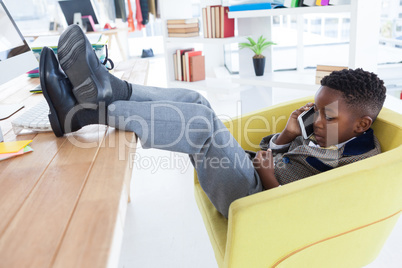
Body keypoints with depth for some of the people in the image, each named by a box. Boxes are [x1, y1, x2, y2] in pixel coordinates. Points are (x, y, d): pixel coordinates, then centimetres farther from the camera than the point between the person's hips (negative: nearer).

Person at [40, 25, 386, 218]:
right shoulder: (322, 136, 14)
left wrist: (273, 181, -16)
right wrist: (287, 135, -2)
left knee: (202, 121, -31)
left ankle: (87, 112, -29)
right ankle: (106, 88, -22)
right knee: (193, 100, -4)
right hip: (249, 169, 8)